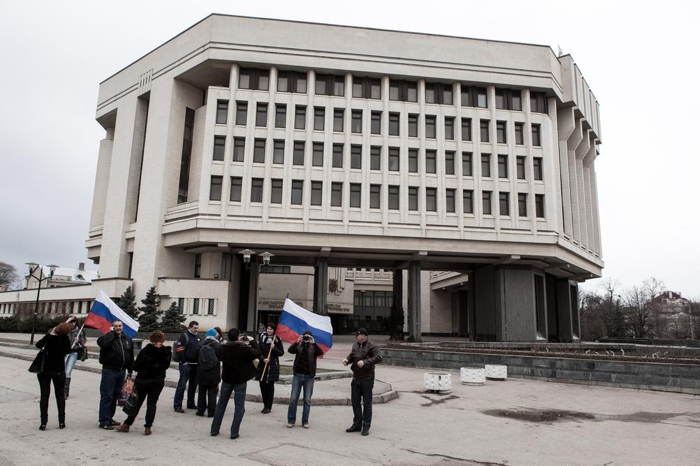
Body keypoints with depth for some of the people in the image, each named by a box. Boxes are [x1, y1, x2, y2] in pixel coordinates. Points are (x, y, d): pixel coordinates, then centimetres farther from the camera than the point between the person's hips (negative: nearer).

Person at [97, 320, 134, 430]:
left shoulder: (127, 340, 10)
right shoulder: (109, 337, -7)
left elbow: (131, 356, 15)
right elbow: (101, 342, -33)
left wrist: (130, 370, 13)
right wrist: (111, 332, -20)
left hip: (121, 371, 6)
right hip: (109, 370, -6)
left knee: (116, 395, 15)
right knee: (107, 396, -4)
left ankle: (110, 418, 28)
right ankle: (104, 421, 3)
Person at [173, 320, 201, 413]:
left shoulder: (198, 337, 15)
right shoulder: (184, 336, -7)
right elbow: (179, 350, -15)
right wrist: (183, 362, -18)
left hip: (195, 365, 7)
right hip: (186, 364, -7)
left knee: (193, 385, 13)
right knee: (182, 385, -7)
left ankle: (191, 404, 24)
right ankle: (177, 405, -2)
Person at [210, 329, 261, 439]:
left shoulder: (223, 348, -7)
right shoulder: (244, 348, -19)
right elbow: (257, 354, -11)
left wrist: (239, 342, 9)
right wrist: (252, 341, -1)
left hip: (226, 379, 4)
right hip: (240, 380, -4)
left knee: (221, 404, 16)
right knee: (239, 407, 6)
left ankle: (214, 430, 21)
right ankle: (234, 432, 3)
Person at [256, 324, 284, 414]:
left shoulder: (277, 339, 0)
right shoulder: (262, 338, 7)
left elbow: (281, 352, 0)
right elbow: (259, 350, 5)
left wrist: (274, 348, -16)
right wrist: (263, 359, -11)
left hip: (272, 366, -3)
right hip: (263, 364, 3)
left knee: (270, 386, -1)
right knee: (262, 385, 5)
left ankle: (268, 407, 7)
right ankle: (265, 405, 19)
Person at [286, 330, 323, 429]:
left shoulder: (314, 347, 4)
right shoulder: (298, 346, 5)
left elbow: (321, 352, -14)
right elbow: (290, 350, -12)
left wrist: (313, 343, -24)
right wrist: (297, 342, -26)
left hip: (309, 376, 0)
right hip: (298, 375, 0)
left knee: (307, 400, 5)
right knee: (293, 399, 2)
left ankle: (305, 421, 15)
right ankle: (291, 420, 14)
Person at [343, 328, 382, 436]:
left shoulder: (372, 346, -11)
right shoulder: (355, 345, 10)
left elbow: (378, 358, -24)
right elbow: (351, 355, 20)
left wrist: (365, 362, -34)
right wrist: (347, 359, -3)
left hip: (367, 379, -6)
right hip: (356, 378, 7)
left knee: (367, 403, 2)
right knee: (355, 402, 13)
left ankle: (366, 427, 11)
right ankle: (357, 424, 26)